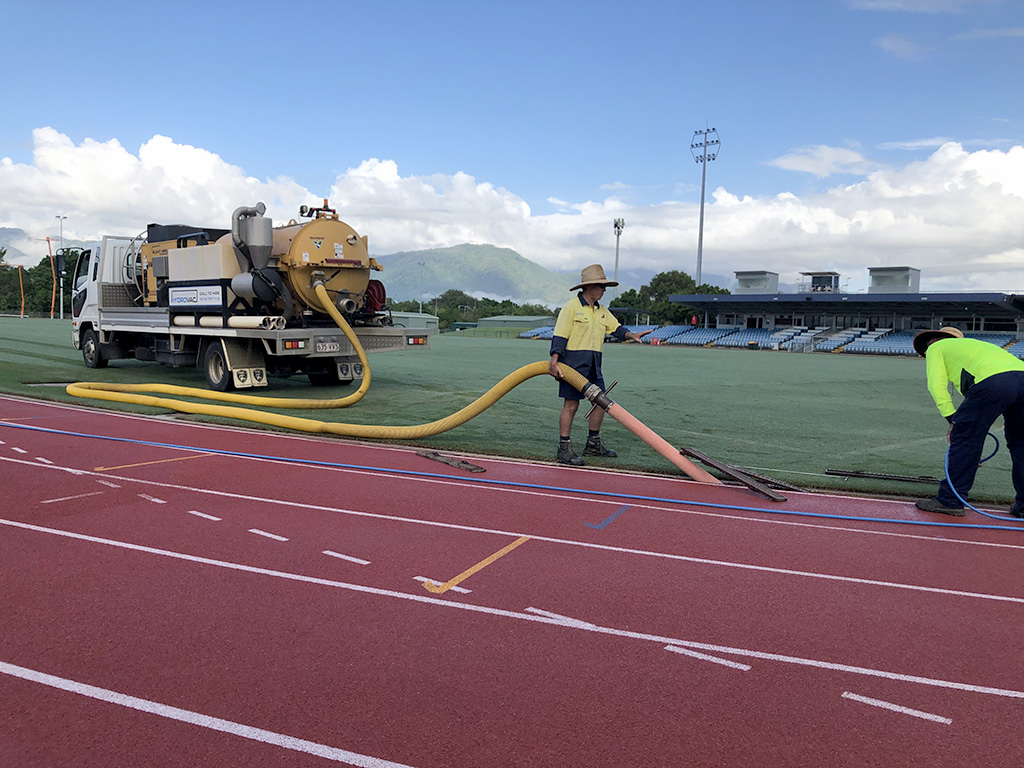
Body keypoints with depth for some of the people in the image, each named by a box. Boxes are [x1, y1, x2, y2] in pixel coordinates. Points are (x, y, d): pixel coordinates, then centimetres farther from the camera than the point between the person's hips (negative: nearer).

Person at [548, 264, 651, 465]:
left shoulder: (601, 311, 16)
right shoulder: (571, 307, -7)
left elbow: (616, 328, 17)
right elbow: (559, 336, -12)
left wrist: (631, 335, -4)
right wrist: (554, 361, -20)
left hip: (593, 365, 8)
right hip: (573, 362, -8)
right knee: (571, 404, -6)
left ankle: (593, 445, 21)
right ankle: (564, 449, 0)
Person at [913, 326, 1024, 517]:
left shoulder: (937, 347, 24)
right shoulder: (970, 343, 42)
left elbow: (937, 385, 8)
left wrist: (953, 419, 7)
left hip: (992, 381, -7)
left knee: (965, 440, 1)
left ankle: (950, 501, 3)